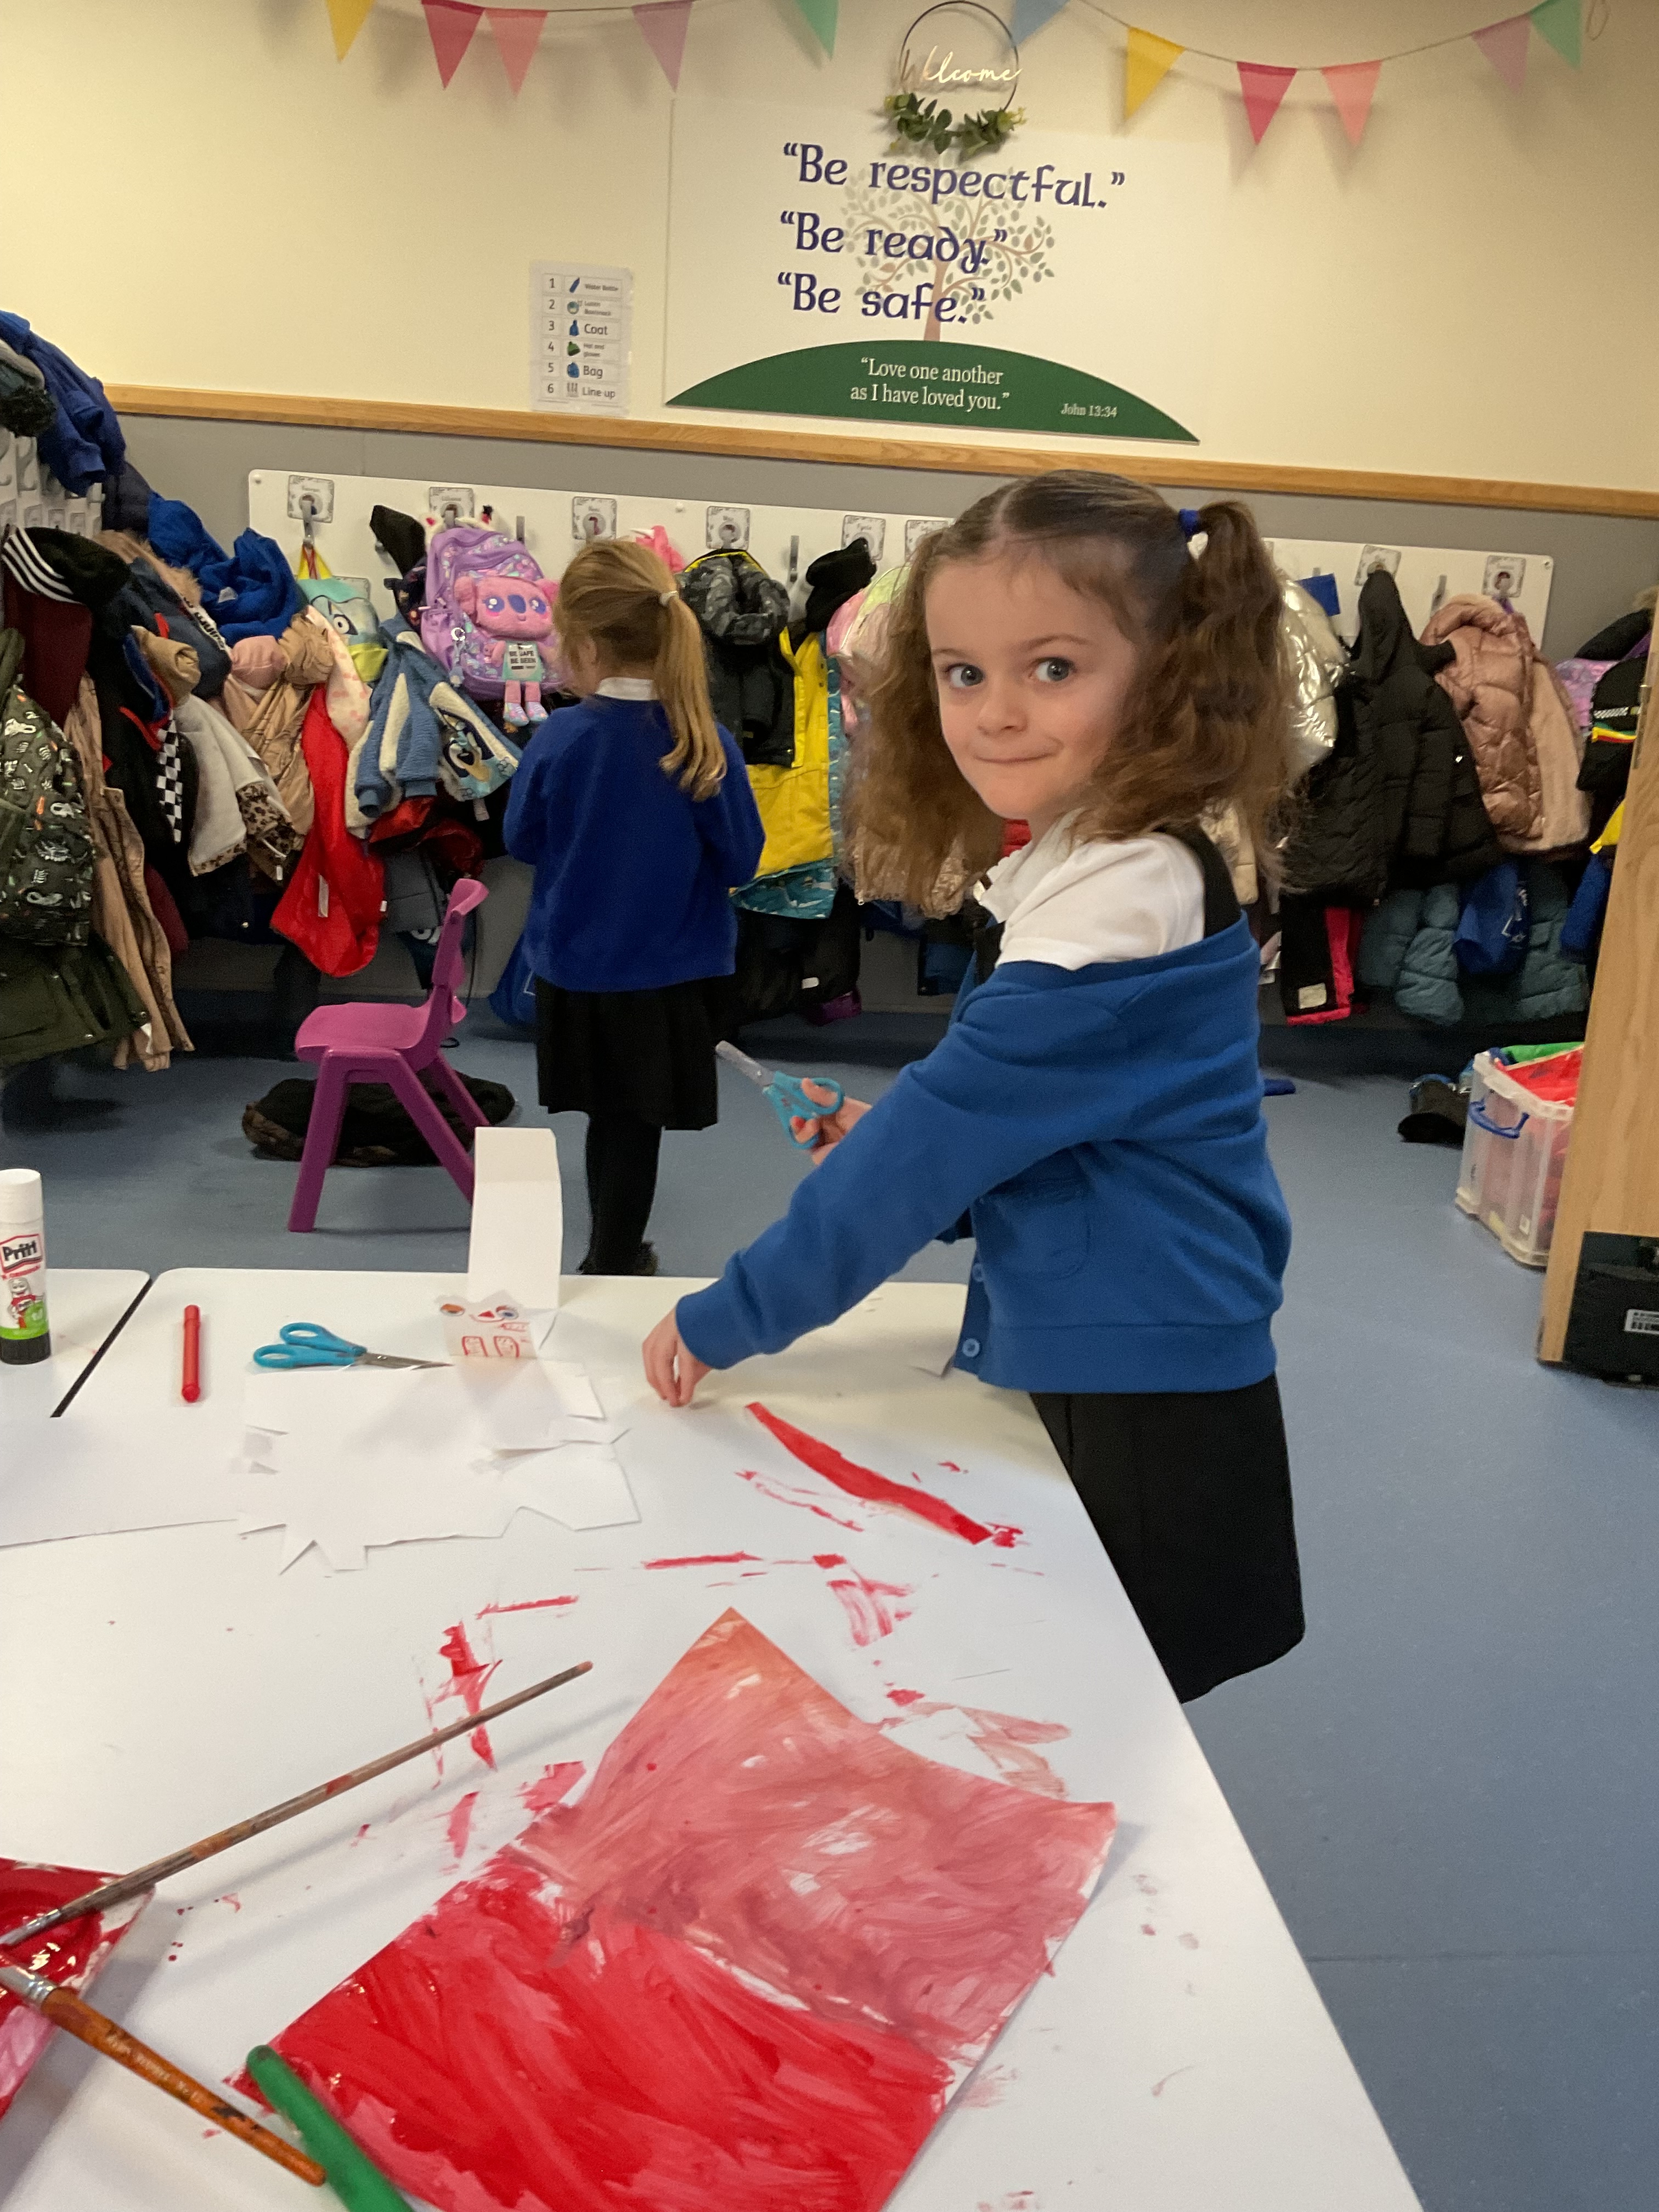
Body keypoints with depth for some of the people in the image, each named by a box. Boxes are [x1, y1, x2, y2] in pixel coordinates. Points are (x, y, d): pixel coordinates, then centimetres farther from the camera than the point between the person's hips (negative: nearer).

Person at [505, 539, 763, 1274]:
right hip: (672, 975, -1)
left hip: (576, 971, 1)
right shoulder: (708, 745, -16)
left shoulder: (558, 739, -15)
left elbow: (521, 841, -1)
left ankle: (612, 1255, 37)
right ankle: (613, 1263, 22)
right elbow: (741, 860, -7)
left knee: (611, 1121, 19)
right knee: (631, 1129, 12)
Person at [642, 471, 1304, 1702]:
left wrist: (731, 1318, -13)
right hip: (1088, 1378, 9)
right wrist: (900, 1152, -3)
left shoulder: (1121, 896, -22)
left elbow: (948, 1125, -22)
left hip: (1137, 1423, -9)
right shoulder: (1108, 863, 8)